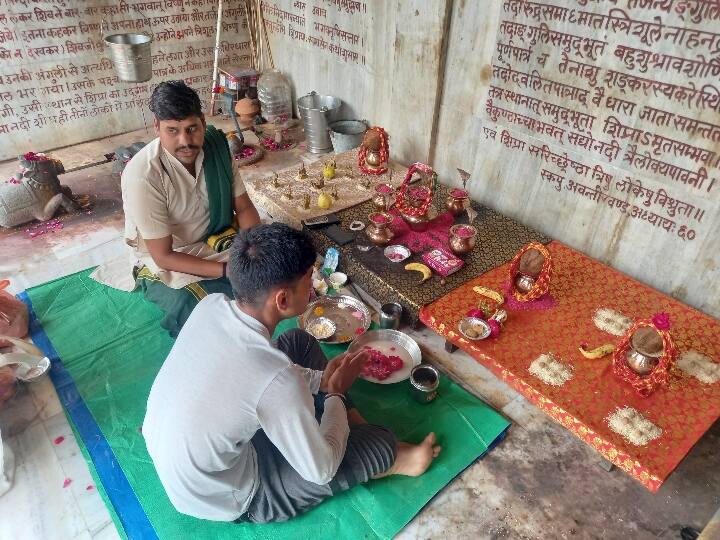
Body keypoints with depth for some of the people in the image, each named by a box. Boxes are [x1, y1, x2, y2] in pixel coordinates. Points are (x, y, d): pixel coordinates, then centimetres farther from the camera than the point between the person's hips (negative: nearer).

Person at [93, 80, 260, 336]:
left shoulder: (216, 144, -11)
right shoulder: (142, 175, -28)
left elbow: (243, 207, -4)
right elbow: (164, 256, -23)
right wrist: (227, 270, -30)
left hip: (217, 239, 5)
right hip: (167, 261, -5)